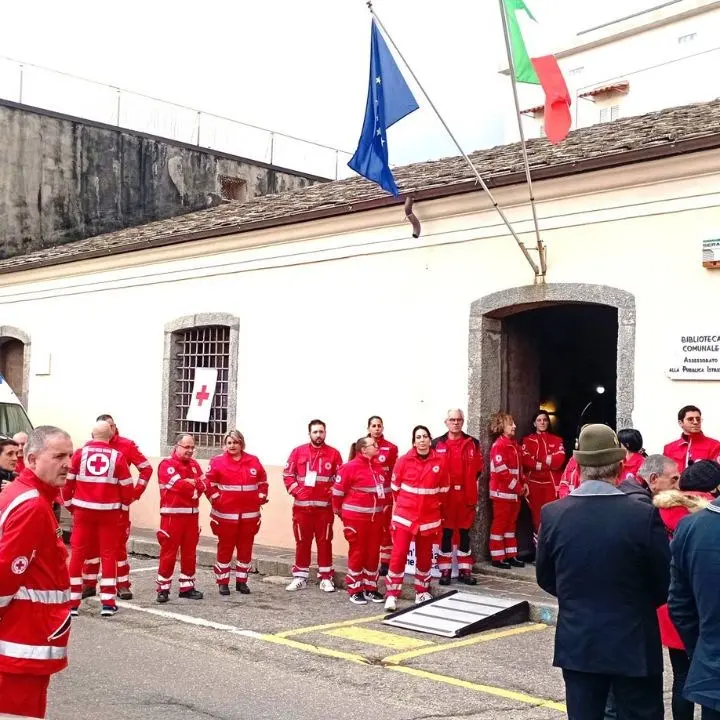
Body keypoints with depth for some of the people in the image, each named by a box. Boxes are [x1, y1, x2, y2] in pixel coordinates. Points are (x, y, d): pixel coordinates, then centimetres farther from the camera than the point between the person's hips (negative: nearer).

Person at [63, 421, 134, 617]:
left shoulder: (80, 453, -2)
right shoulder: (117, 456, -3)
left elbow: (67, 481, 0)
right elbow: (127, 487, -1)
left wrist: (69, 504, 15)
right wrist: (123, 507, 15)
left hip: (83, 510, 0)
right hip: (109, 511, 0)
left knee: (77, 553, 8)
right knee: (108, 554, 8)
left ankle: (72, 601, 9)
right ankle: (108, 602, 7)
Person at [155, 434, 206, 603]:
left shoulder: (194, 465, 14)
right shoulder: (167, 464, -7)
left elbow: (203, 485, 3)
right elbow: (178, 485, -20)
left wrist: (188, 483, -15)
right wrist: (195, 483, -5)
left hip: (192, 514, 7)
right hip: (172, 515, -6)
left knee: (190, 553, 11)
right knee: (168, 552, -4)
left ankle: (187, 587, 20)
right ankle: (163, 589, 4)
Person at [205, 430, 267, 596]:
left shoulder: (254, 461, 4)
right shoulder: (217, 461, -5)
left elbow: (263, 481, 15)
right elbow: (208, 483, -1)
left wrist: (261, 498, 5)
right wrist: (216, 500, -8)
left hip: (249, 514, 3)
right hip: (225, 513, -3)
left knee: (246, 548, 9)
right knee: (225, 547, 4)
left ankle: (241, 581, 21)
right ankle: (223, 582, 13)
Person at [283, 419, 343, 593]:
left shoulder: (333, 454, 2)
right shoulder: (298, 452, 4)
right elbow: (288, 474, 6)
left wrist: (332, 494, -8)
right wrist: (296, 491, -5)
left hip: (325, 506, -1)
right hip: (302, 505, 1)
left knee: (324, 542, 2)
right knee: (302, 542, 6)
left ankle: (326, 578, 9)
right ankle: (300, 577, 14)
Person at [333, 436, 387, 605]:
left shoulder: (378, 467, 6)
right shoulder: (350, 467, -13)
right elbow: (338, 491, -9)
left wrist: (385, 508, 13)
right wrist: (340, 512, 0)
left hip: (376, 517, 6)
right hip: (356, 517, -6)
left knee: (373, 553, 11)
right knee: (357, 552, 2)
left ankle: (370, 588, 22)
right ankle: (354, 590, 12)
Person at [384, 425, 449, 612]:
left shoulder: (440, 461, -4)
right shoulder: (404, 461, -8)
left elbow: (444, 489, 8)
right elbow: (395, 487, 5)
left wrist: (432, 504, 12)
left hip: (429, 516, 2)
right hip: (405, 515, -2)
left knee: (425, 556, 14)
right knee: (399, 554, -7)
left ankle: (422, 592, 29)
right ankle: (392, 594, -1)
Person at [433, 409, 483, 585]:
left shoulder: (473, 443, 6)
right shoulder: (437, 444, 1)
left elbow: (478, 469, 11)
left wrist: (470, 486, 8)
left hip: (467, 495, 2)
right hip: (444, 495, -2)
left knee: (465, 532, 8)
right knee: (446, 533, 2)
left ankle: (464, 571, 16)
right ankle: (445, 571, 10)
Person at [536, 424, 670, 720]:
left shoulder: (552, 514, -9)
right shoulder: (645, 515, -16)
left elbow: (545, 579, 3)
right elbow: (665, 585, -6)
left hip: (577, 643, 2)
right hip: (634, 645, -2)